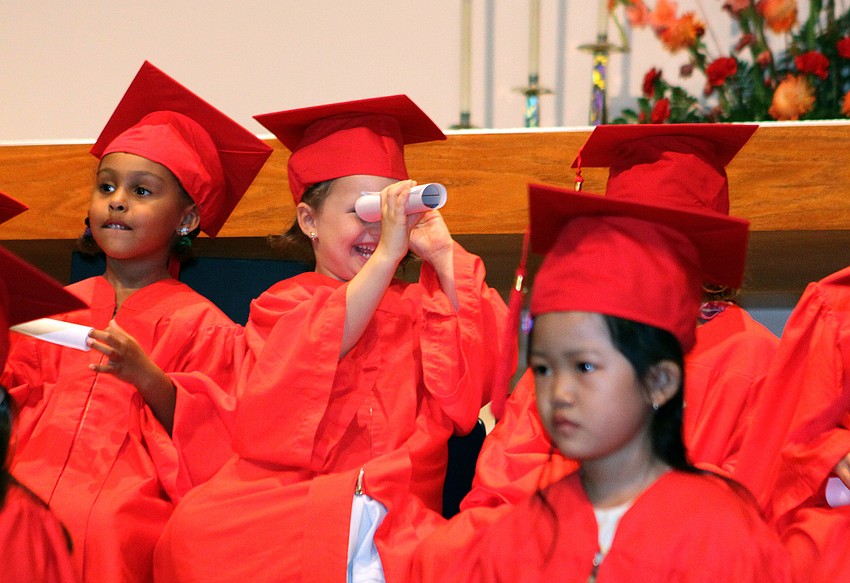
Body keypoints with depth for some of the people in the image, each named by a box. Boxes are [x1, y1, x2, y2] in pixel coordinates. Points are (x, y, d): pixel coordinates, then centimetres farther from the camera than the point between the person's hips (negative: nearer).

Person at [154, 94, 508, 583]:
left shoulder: (421, 306, 19)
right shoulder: (282, 303, 16)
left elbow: (488, 372, 0)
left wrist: (444, 257, 4)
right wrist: (386, 255, -10)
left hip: (397, 513, 0)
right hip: (286, 500, 1)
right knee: (196, 527, -33)